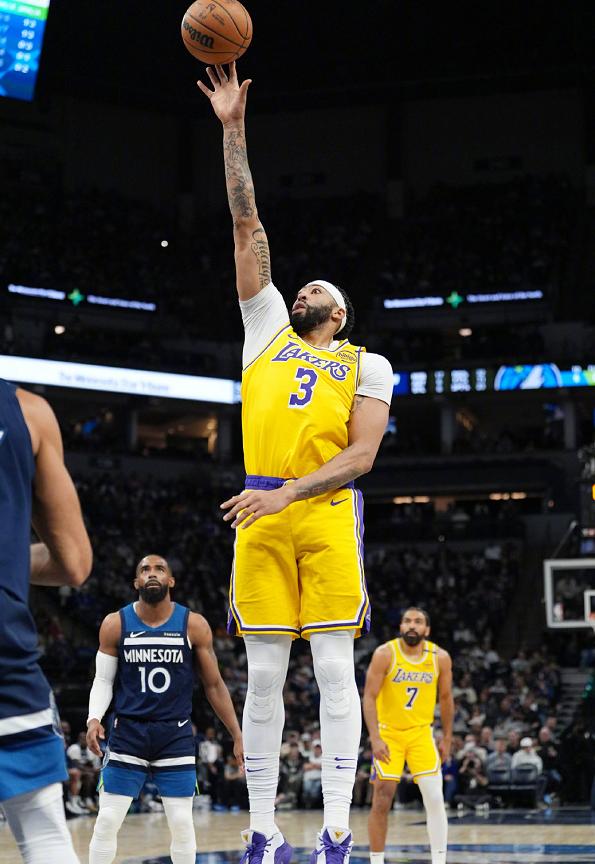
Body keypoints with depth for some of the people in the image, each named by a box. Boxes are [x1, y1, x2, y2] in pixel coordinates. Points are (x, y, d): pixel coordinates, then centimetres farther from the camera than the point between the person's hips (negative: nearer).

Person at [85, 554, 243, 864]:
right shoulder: (116, 624, -2)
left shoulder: (194, 625, -3)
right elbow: (103, 680, 5)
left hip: (176, 736, 0)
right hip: (128, 733, 0)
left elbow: (214, 685, 4)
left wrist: (238, 736, 2)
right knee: (107, 821, -3)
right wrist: (94, 718, -14)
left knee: (182, 822, -2)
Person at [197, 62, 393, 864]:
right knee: (264, 674, 1)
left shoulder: (367, 365, 13)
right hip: (261, 513, 3)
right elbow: (248, 227, 18)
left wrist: (289, 494, -16)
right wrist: (233, 130, 15)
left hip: (326, 512, -3)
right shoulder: (267, 330, 21)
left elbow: (361, 454, -1)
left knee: (334, 668, -7)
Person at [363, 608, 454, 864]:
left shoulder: (440, 658, -6)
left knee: (434, 798, -11)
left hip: (421, 732, 2)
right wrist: (375, 739, -23)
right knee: (381, 802, -1)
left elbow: (446, 698, 8)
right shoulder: (385, 654, -14)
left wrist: (447, 738, 9)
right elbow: (369, 698, -14)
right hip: (388, 733, -1)